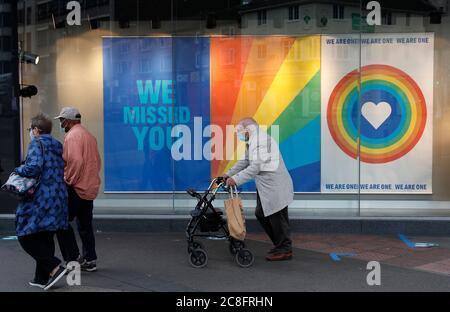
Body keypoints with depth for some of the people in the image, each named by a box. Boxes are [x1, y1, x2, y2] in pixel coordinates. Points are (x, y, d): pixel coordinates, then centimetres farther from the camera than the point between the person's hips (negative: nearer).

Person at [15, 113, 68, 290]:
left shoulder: (37, 144, -7)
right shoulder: (58, 146, 17)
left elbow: (34, 166, -21)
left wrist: (18, 170, -5)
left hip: (39, 199, -8)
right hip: (58, 199, 8)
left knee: (26, 237, -1)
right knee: (45, 238, 14)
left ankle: (54, 267, -11)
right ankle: (42, 278, 18)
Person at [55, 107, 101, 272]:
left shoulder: (72, 136, -12)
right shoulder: (89, 135, 16)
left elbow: (75, 161, -23)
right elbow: (97, 162, 18)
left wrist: (68, 181, -15)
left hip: (76, 189, -9)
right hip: (90, 188, 9)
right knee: (85, 226, 14)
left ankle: (74, 258, -1)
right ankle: (90, 260, 17)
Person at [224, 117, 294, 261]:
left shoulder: (260, 140, -19)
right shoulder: (254, 141, 15)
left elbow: (255, 167, -26)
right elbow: (245, 161, 19)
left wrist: (236, 179, -25)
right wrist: (229, 174, 10)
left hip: (276, 187, -11)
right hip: (266, 187, 11)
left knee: (277, 218, -1)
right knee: (261, 214, 15)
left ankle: (284, 250, 12)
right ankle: (280, 244, 25)